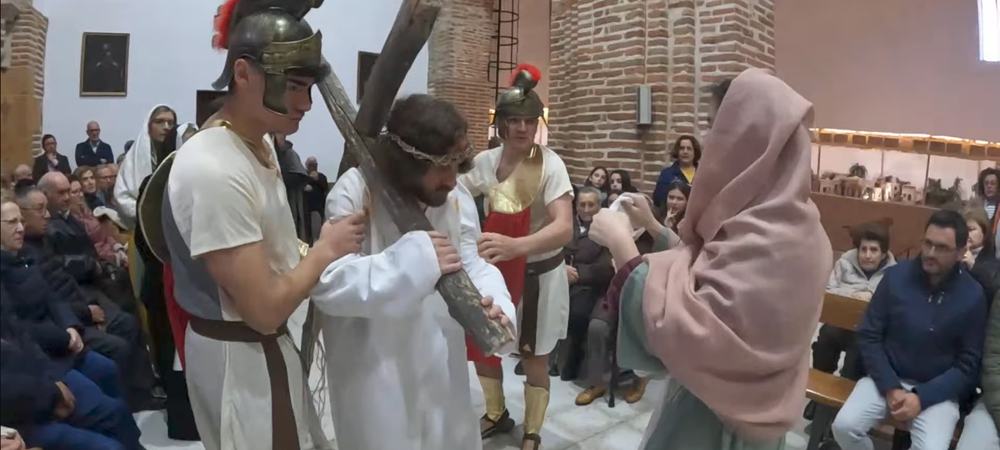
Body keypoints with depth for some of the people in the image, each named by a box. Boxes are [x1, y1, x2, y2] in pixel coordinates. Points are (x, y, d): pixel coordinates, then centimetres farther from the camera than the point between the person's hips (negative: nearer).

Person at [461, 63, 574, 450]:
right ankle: (496, 414, 42)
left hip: (539, 272, -4)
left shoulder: (550, 164, -23)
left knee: (534, 359, 9)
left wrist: (516, 246, -52)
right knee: (480, 345, 16)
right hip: (496, 268, 5)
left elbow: (565, 228, -35)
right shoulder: (485, 161, -8)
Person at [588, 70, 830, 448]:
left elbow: (680, 331, -32)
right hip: (732, 401, 9)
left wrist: (622, 245, -24)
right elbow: (703, 269, 12)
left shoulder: (768, 241, -30)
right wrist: (652, 225, 8)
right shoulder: (777, 222, 2)